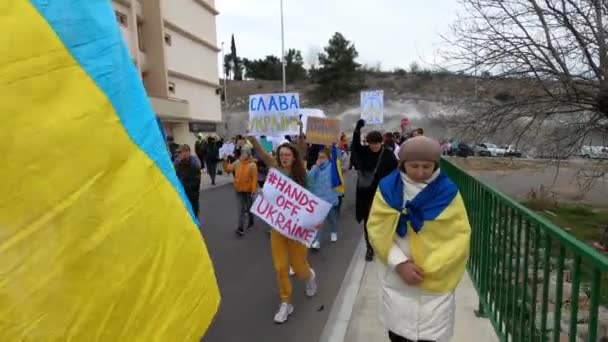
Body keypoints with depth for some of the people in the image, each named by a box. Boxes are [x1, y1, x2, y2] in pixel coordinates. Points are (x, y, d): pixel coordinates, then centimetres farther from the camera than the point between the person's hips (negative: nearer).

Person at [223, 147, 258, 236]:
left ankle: (251, 222, 39)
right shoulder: (237, 163, 0)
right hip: (239, 190, 3)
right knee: (241, 209, 2)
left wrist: (253, 191, -19)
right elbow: (227, 169, 7)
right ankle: (241, 228, 3)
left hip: (249, 190, -3)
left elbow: (254, 179, -16)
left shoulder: (252, 165, -14)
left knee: (249, 207, 16)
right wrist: (225, 161, -8)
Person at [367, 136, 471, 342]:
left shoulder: (447, 191, -6)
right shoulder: (388, 188, -4)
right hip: (397, 281, 1)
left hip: (436, 282, -1)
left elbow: (461, 236, -7)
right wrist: (399, 263, -16)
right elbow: (377, 229, -5)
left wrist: (429, 268, -14)